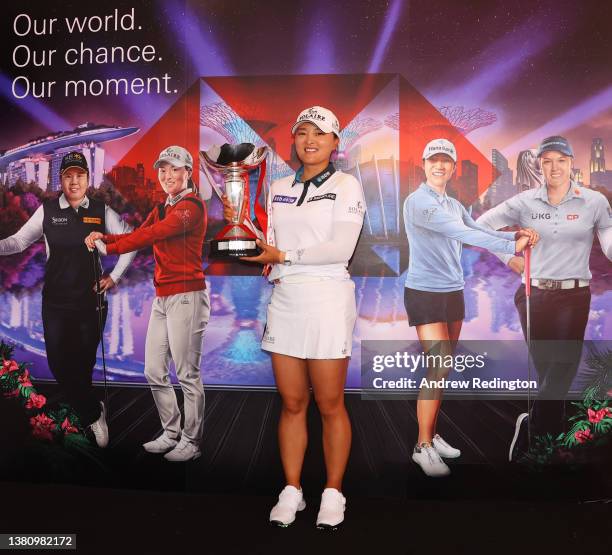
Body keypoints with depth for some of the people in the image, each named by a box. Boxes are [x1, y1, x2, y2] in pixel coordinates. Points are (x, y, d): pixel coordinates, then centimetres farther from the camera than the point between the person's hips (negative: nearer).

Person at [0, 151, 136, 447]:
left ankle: (89, 415, 34)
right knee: (59, 364, -3)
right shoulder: (47, 211, 1)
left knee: (83, 364, 10)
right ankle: (94, 414, 18)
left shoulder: (101, 211, 1)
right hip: (56, 302, 0)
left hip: (91, 301, 0)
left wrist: (115, 276, 2)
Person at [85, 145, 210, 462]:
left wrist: (108, 247, -17)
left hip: (187, 296, -9)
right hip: (162, 297, 9)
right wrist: (104, 238, -9)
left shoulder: (192, 206, -10)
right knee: (154, 371, 12)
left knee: (187, 374, -2)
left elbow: (152, 234, -19)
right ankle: (171, 432, 27)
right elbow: (139, 236, 8)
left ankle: (191, 442, 11)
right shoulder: (161, 209, 19)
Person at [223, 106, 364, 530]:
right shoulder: (279, 188, 15)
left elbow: (341, 248, -12)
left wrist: (285, 256, -12)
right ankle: (291, 492, 23)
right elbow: (271, 248, 15)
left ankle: (333, 494, 20)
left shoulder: (346, 185, 0)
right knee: (291, 404, 9)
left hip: (327, 300, -4)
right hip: (284, 300, 4)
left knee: (330, 405, 3)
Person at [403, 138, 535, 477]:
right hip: (425, 293, -8)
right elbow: (460, 233, -21)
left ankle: (432, 436, 21)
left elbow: (479, 232, 7)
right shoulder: (417, 201, -11)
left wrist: (515, 235, -11)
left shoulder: (455, 205, 16)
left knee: (443, 369, 10)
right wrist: (511, 247, -23)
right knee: (438, 368, -11)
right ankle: (423, 446, 0)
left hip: (453, 292, 8)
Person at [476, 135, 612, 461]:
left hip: (574, 296, -1)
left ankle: (532, 425, 11)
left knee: (564, 367, -8)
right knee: (545, 370, 8)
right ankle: (551, 436, 22)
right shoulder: (526, 202, 2)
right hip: (534, 294, 1)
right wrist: (509, 258, 5)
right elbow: (482, 224, 9)